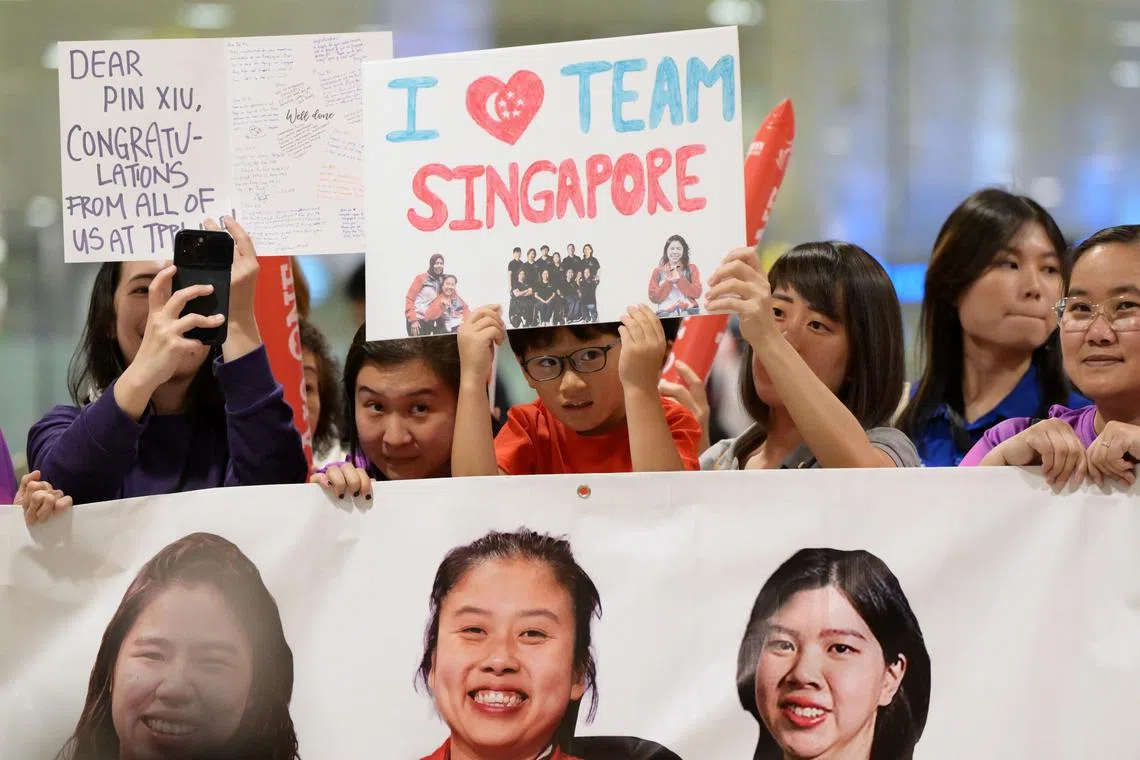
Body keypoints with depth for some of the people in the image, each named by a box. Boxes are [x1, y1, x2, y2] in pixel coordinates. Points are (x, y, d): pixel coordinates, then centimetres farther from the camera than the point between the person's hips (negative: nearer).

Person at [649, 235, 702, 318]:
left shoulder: (691, 268, 13)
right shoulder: (658, 271, 12)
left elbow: (696, 293, 1)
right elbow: (654, 297, 3)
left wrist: (679, 279, -9)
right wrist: (668, 282, -9)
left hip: (689, 312, 0)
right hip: (666, 313, 0)